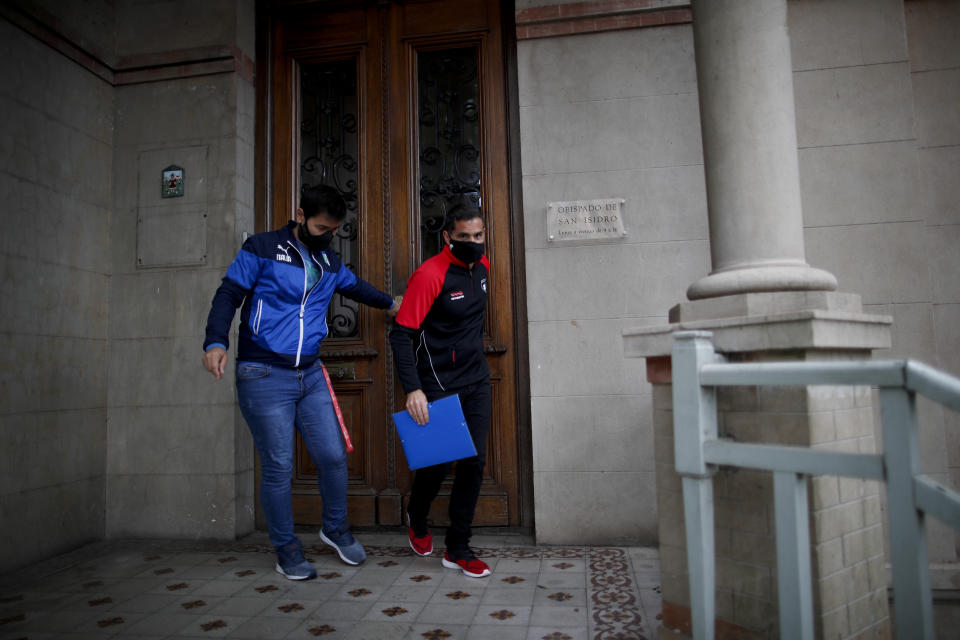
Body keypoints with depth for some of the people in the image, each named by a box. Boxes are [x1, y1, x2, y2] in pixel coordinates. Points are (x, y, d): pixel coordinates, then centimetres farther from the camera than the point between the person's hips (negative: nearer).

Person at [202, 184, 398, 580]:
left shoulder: (329, 263, 16)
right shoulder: (262, 248, 0)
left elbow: (356, 287, 34)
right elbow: (228, 295, -4)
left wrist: (389, 304, 49)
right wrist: (216, 342, -19)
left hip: (311, 375, 5)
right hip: (264, 376, -5)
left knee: (333, 456, 4)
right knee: (278, 467, 0)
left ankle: (335, 528, 29)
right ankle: (286, 550, 19)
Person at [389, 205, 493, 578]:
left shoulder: (482, 265, 6)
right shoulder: (430, 274, -18)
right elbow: (401, 334, -20)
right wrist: (413, 389, -27)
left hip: (476, 381, 7)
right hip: (439, 385, -6)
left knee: (474, 462, 4)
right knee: (438, 463, 3)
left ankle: (457, 549, 17)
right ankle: (417, 519, 37)